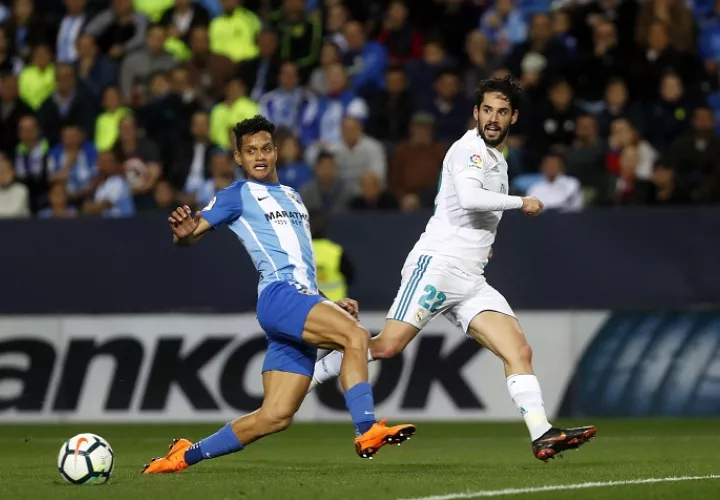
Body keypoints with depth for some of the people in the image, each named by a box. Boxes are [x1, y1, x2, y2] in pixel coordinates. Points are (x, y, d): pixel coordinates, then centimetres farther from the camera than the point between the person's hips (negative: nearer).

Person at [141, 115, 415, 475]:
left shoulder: (292, 198, 28)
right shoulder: (238, 195, 7)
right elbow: (190, 236, -1)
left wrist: (329, 304, 24)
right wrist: (183, 233, -25)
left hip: (304, 304, 7)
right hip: (278, 297, -7)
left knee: (275, 417, -1)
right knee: (355, 336, -30)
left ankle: (186, 455, 9)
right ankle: (367, 431, -34)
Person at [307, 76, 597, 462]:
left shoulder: (496, 160, 23)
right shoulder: (470, 149, -5)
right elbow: (469, 198, -24)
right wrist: (522, 203, -13)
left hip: (470, 283, 8)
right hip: (436, 264, -8)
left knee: (519, 350, -8)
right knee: (388, 346, -17)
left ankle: (542, 436, -17)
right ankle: (305, 379, -1)